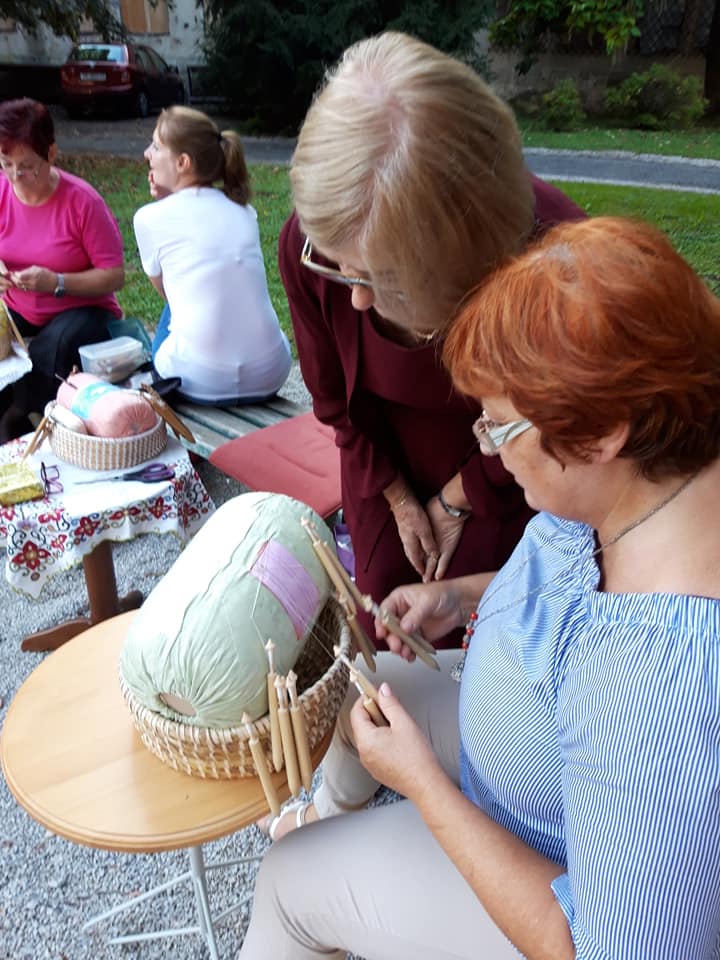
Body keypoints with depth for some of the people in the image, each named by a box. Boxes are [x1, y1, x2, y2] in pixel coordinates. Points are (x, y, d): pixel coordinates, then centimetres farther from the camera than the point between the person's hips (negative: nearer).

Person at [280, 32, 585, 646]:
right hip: (385, 467, 2)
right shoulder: (309, 242, -29)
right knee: (382, 632, 17)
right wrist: (400, 499, -1)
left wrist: (456, 500, -5)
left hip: (499, 476, -1)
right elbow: (334, 396, -9)